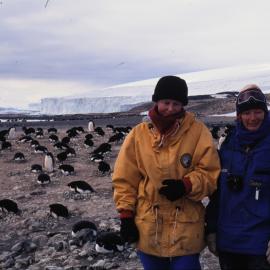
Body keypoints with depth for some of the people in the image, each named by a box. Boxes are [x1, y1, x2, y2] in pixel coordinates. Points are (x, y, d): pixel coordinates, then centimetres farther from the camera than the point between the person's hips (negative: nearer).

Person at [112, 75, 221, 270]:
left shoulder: (198, 132, -5)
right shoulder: (139, 134, 0)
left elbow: (211, 173, -4)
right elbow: (125, 179, 3)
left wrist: (186, 186, -20)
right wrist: (126, 215, -1)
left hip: (186, 230, -2)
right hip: (149, 229, 2)